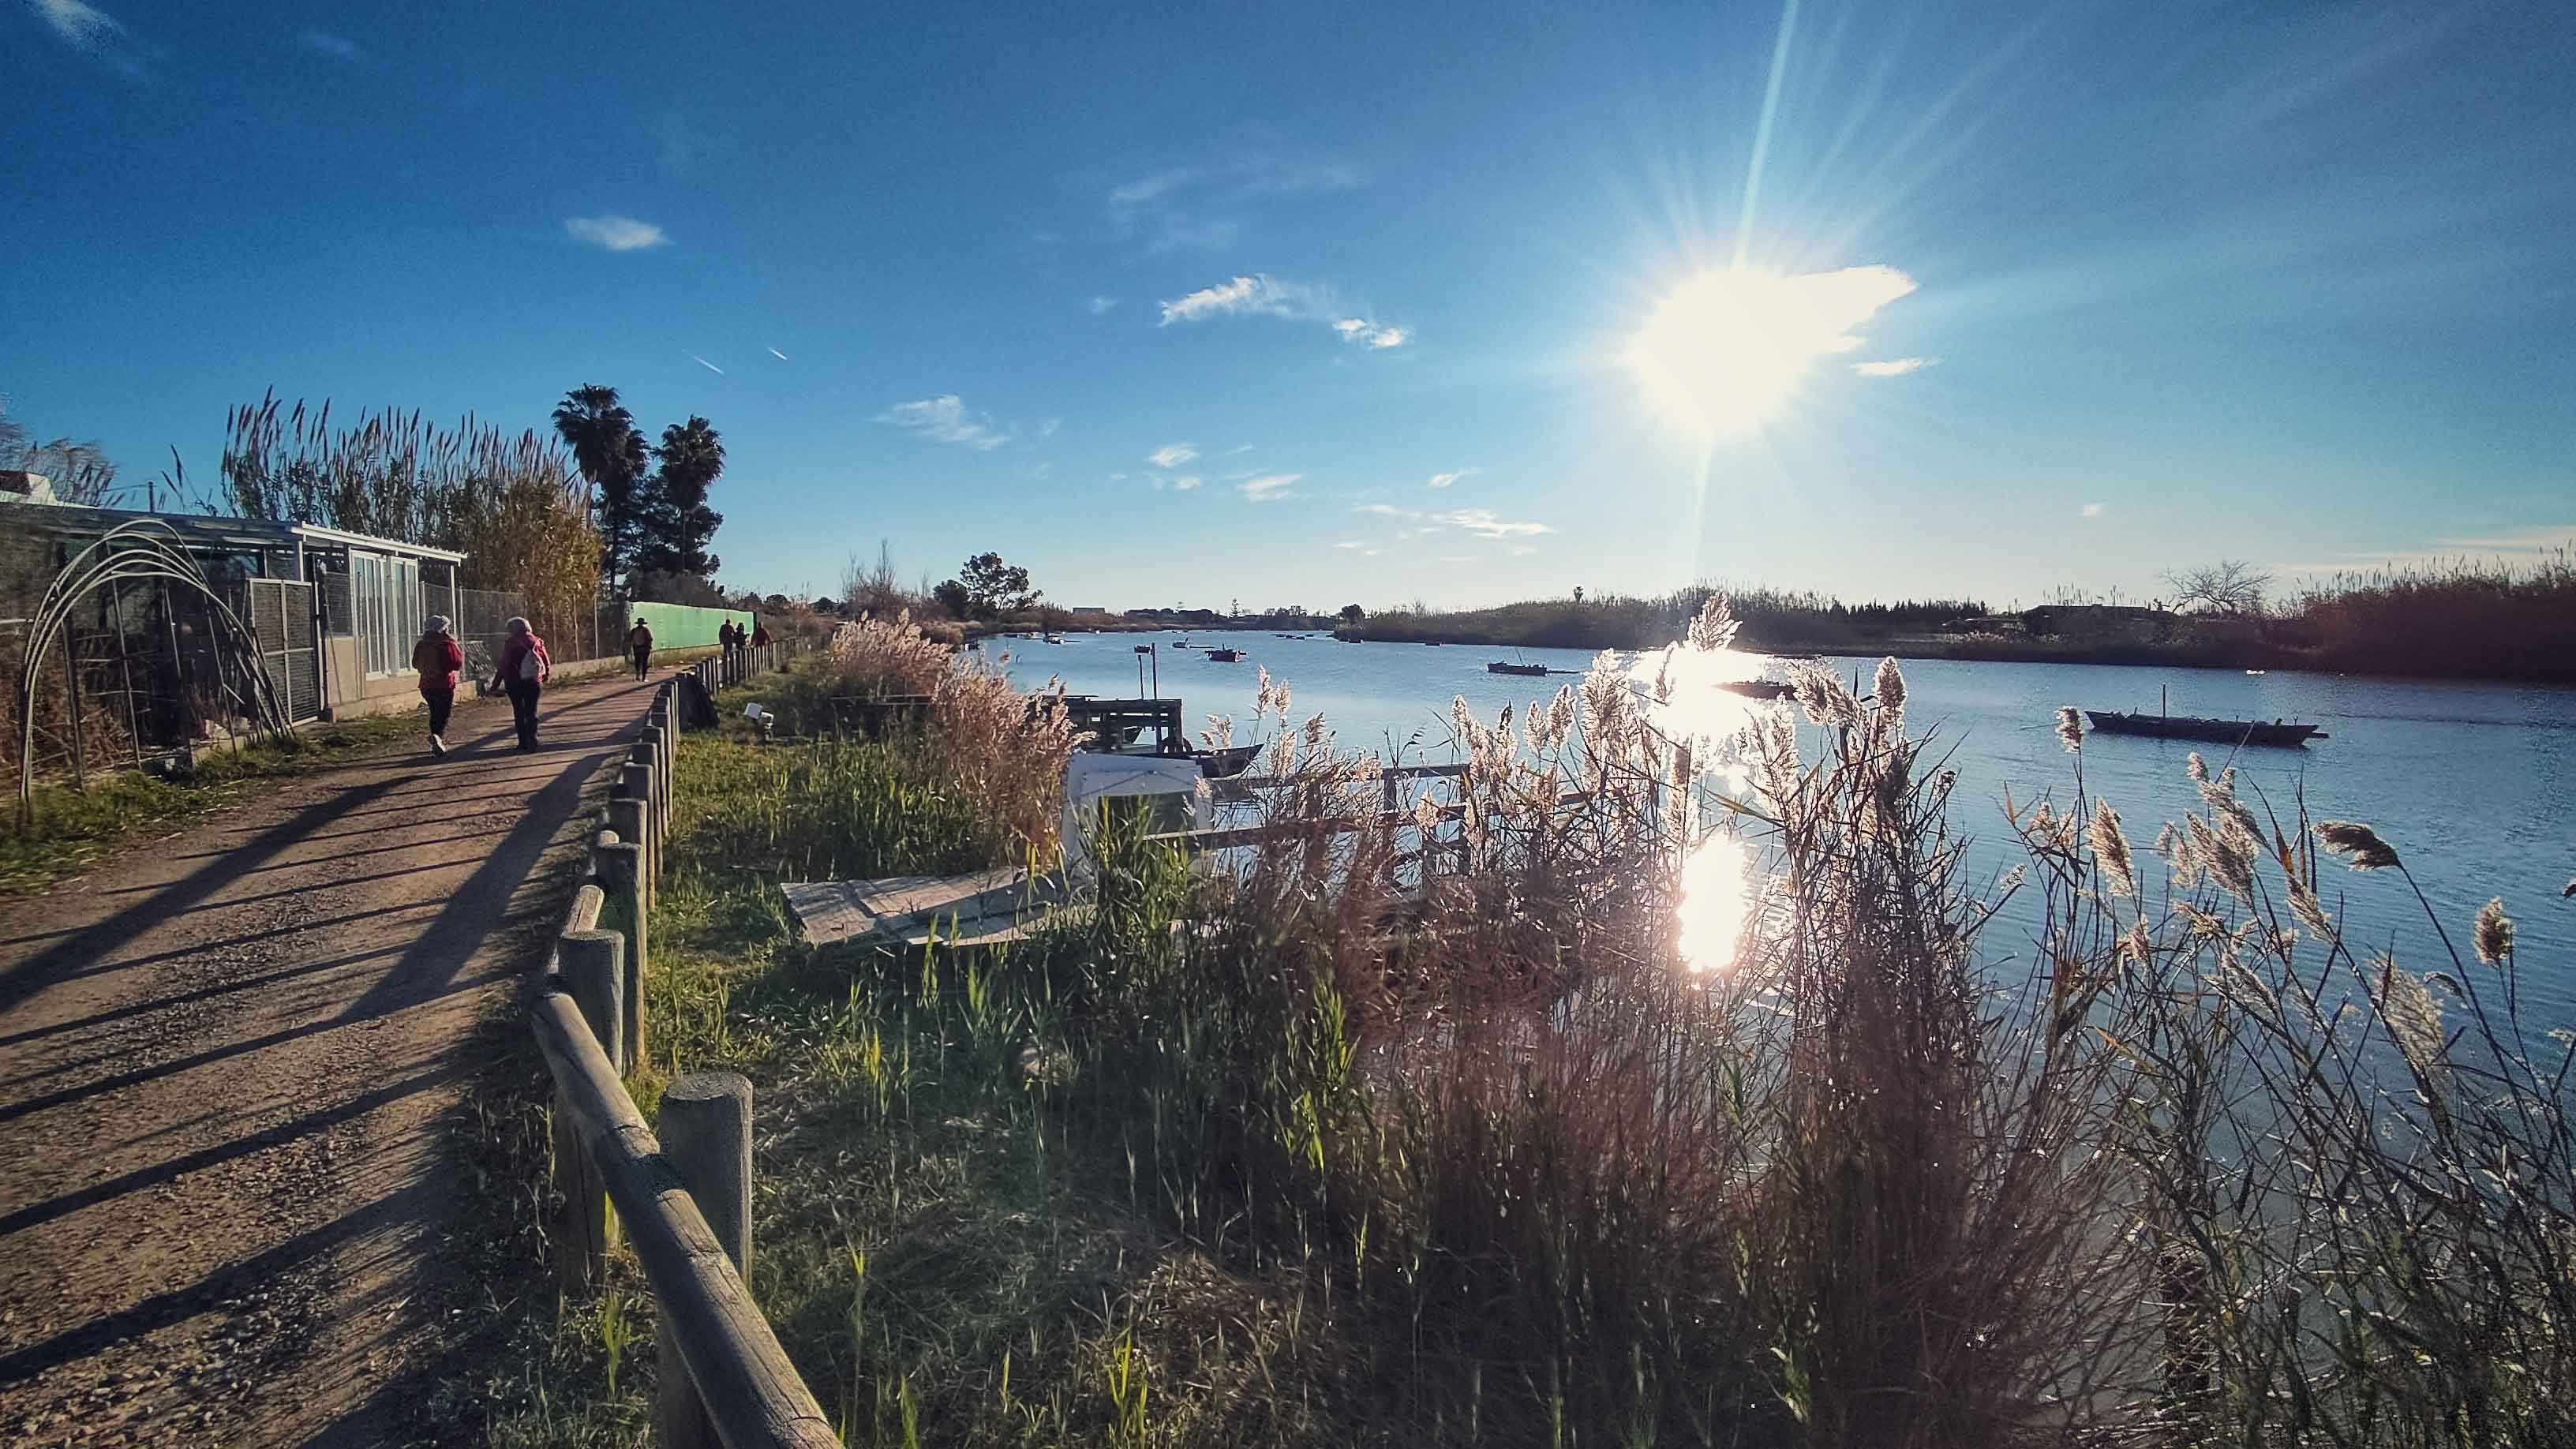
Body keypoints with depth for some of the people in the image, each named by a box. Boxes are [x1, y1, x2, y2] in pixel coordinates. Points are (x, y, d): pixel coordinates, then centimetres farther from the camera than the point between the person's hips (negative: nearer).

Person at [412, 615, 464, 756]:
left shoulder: (421, 645, 4)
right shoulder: (448, 645, -11)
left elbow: (415, 664, 13)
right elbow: (457, 664, -13)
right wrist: (461, 651, 4)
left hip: (426, 685, 5)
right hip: (445, 686, -5)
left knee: (435, 714, 17)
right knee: (445, 714, -2)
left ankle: (438, 744, 20)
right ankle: (438, 736, -27)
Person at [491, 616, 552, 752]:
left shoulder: (510, 643, -8)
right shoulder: (537, 641, 1)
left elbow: (503, 665, -10)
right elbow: (547, 661, 7)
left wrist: (496, 683, -4)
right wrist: (546, 675, 25)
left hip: (515, 682, -2)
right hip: (534, 682, 2)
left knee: (519, 712, 7)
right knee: (532, 711, 9)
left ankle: (524, 743, 5)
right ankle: (533, 740, -2)